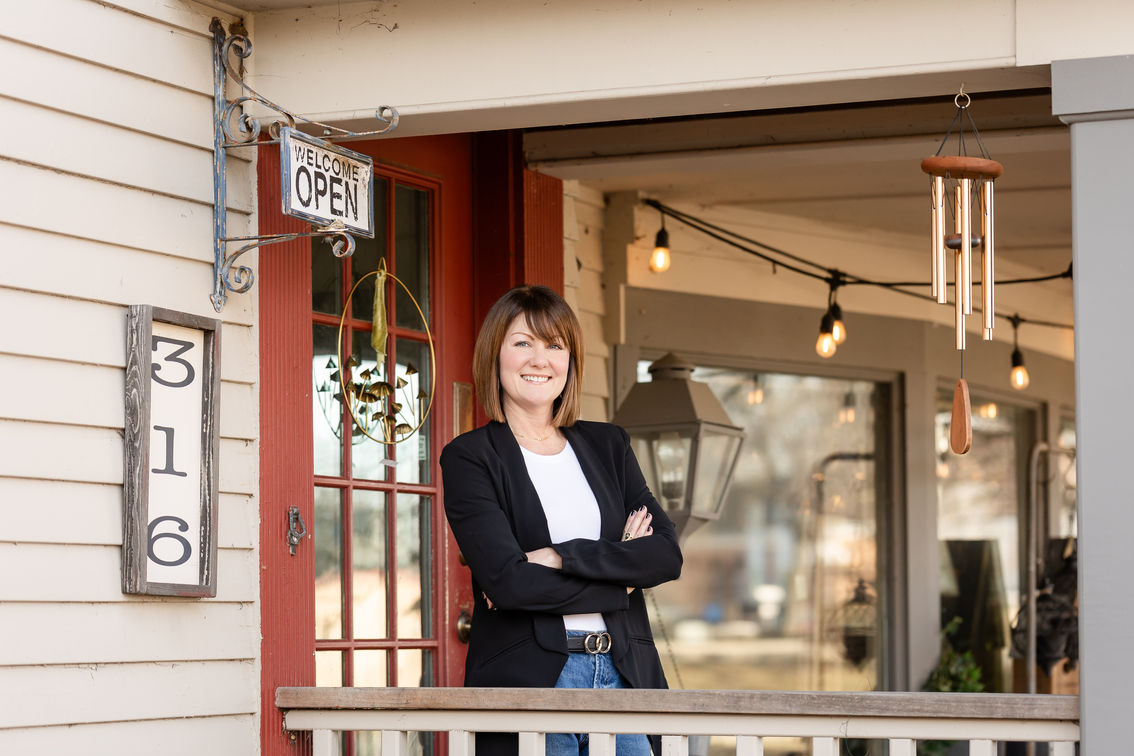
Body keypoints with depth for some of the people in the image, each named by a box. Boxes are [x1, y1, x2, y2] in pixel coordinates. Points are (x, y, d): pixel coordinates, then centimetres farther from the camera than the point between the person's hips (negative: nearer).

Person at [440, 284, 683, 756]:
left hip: (626, 677, 4)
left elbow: (668, 554, 2)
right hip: (528, 678, -4)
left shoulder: (607, 446, 15)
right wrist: (619, 570, -6)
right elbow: (507, 580, -12)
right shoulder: (468, 458, 0)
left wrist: (560, 557, -10)